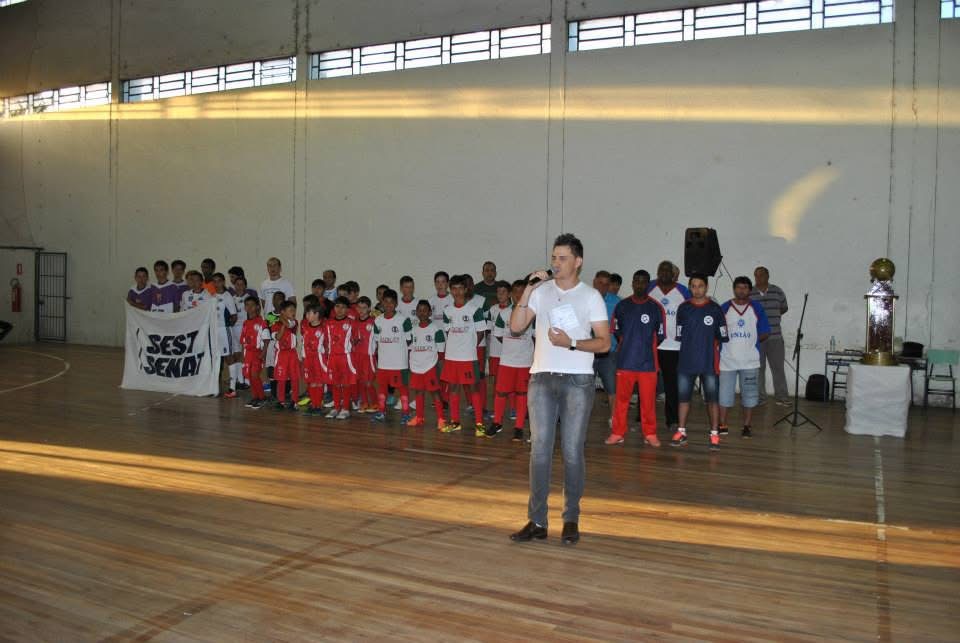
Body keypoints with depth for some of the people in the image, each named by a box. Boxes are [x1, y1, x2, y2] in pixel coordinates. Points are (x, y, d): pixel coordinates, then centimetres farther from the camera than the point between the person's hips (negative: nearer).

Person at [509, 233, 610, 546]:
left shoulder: (591, 296, 1)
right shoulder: (541, 291, 8)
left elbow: (604, 342, -2)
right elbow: (516, 326, -2)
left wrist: (571, 343, -17)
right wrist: (527, 291, -9)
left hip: (578, 381, -2)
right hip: (542, 378, 2)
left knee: (572, 451, 2)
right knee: (540, 450, 1)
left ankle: (571, 520, 15)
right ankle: (537, 521, 7)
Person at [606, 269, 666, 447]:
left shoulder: (656, 308, 0)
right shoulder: (622, 306, 4)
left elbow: (660, 336, 6)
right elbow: (616, 330, 14)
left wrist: (646, 346, 5)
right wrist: (627, 345, 10)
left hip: (648, 362, -1)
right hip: (625, 361, 1)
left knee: (648, 400, 3)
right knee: (621, 398, 5)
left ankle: (650, 434, 15)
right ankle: (618, 433, 13)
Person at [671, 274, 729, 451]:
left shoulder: (715, 308, 0)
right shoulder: (683, 308, 4)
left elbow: (721, 337, 3)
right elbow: (679, 336, 9)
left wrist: (709, 347, 0)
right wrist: (691, 348, 5)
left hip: (708, 363, -2)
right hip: (686, 362, 2)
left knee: (712, 399, 0)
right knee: (683, 397, 7)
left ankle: (714, 434, 7)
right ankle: (681, 432, 17)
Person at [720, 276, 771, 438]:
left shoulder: (757, 308, 4)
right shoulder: (724, 308, 2)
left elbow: (765, 332, 6)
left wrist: (750, 342, -2)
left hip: (750, 360, 1)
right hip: (727, 359, 0)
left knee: (749, 394, 4)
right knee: (724, 393, 2)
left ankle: (747, 426, 14)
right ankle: (723, 425, 13)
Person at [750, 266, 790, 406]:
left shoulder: (778, 292, 4)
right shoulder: (748, 294, -2)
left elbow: (784, 308, 19)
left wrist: (772, 317, 10)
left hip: (775, 337, 1)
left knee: (778, 367, 4)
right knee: (758, 367, 6)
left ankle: (781, 396, 12)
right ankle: (759, 396, 16)